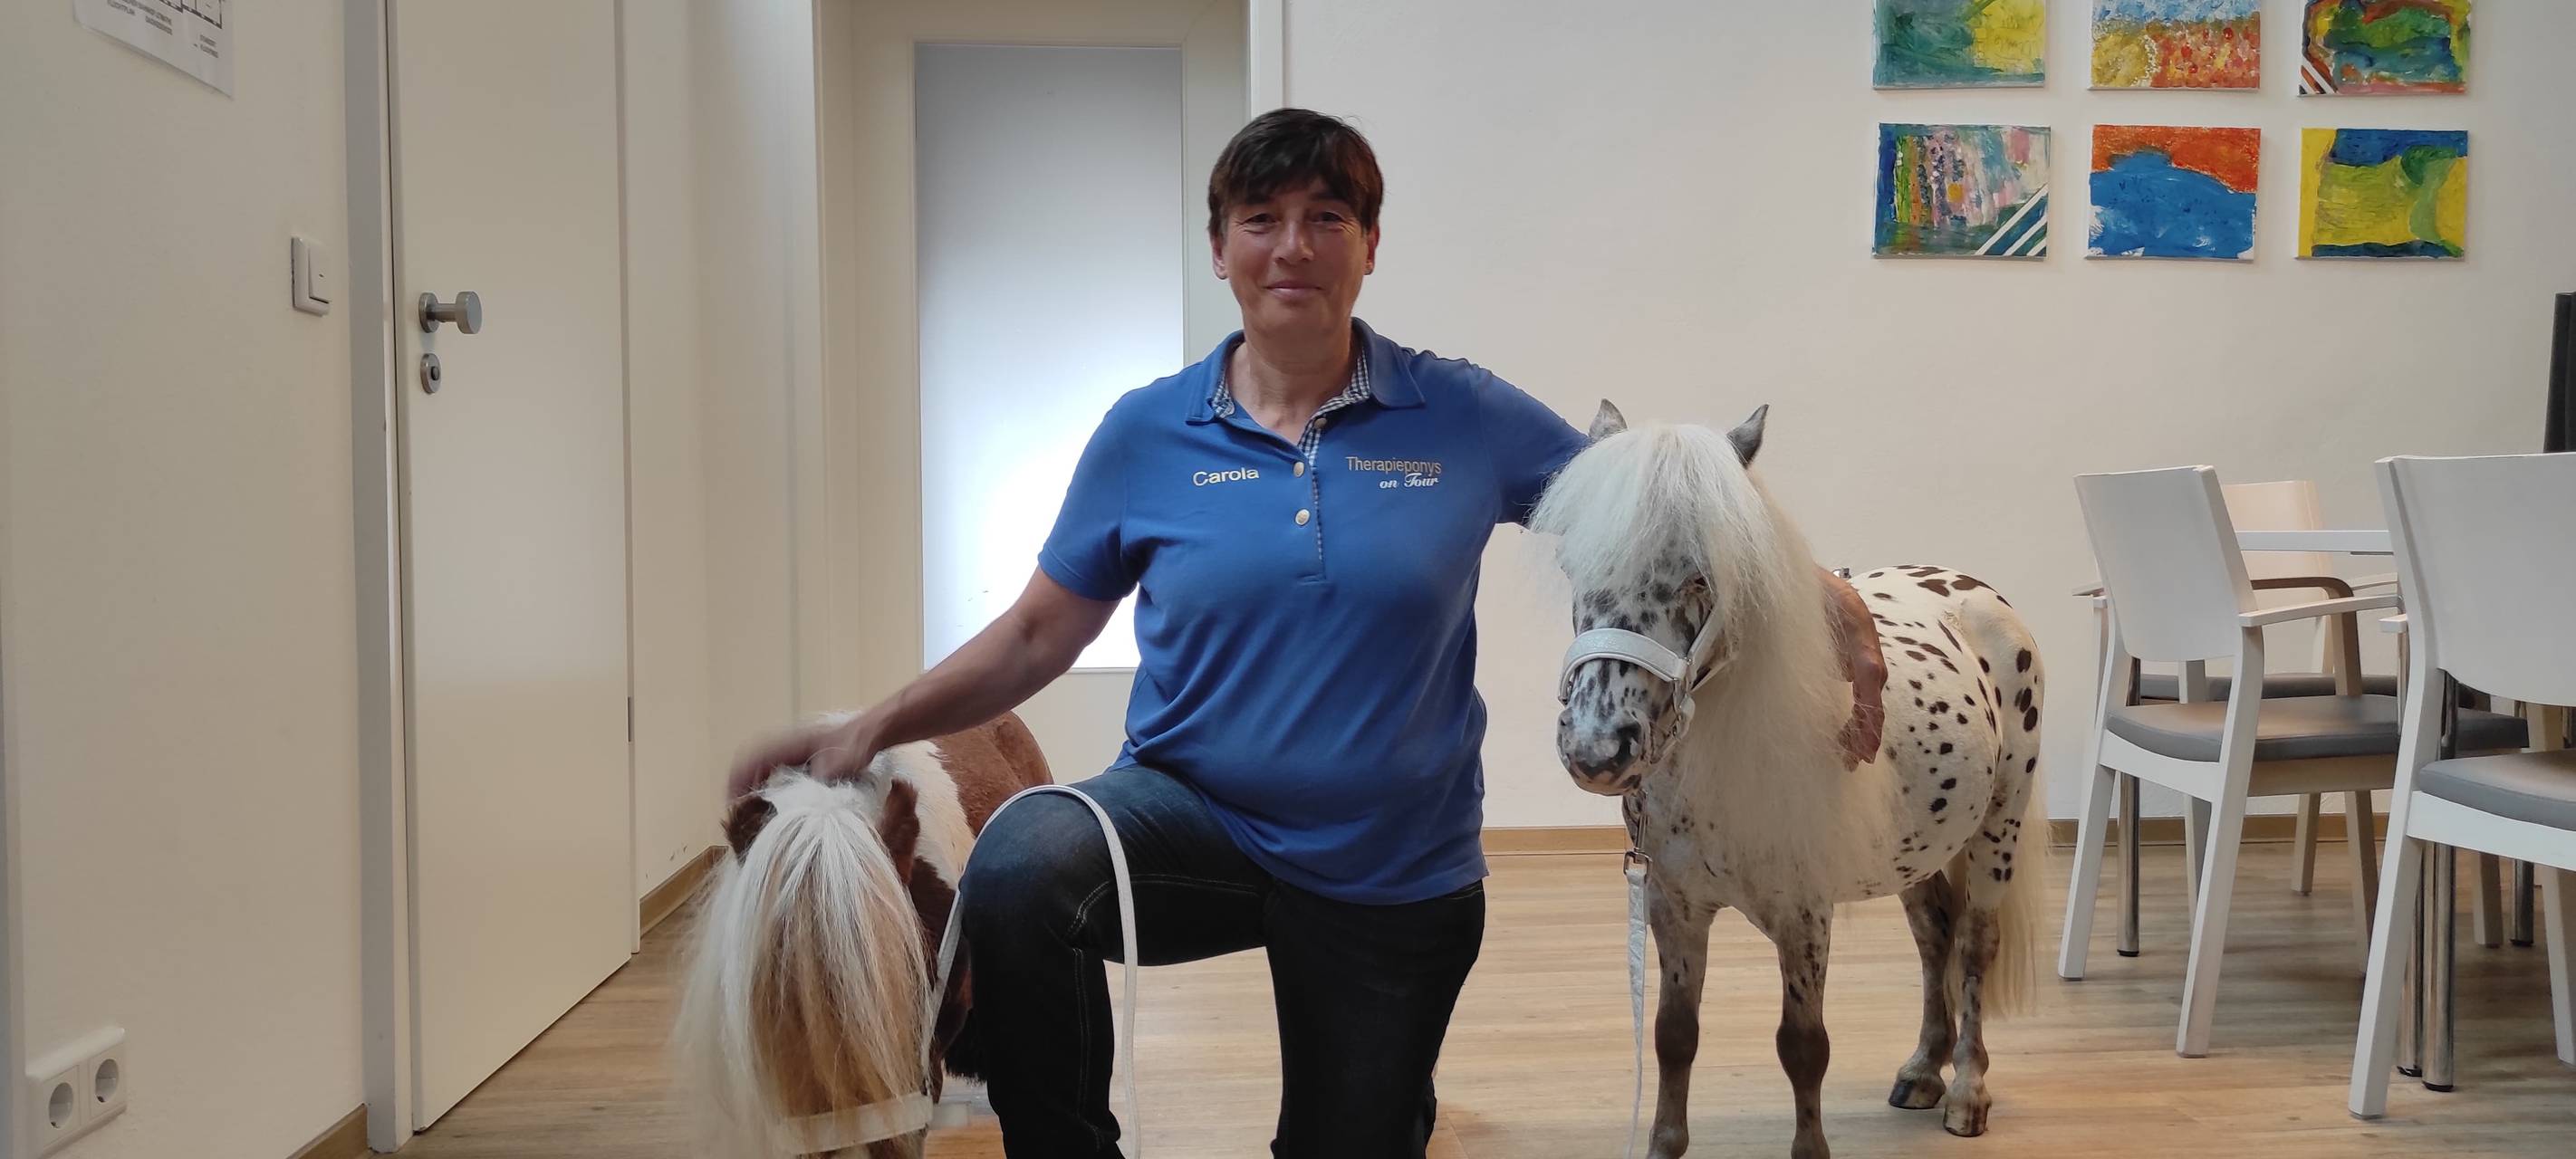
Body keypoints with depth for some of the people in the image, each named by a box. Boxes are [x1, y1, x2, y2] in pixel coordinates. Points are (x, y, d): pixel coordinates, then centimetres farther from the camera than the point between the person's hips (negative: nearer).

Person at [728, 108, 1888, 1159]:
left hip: (1395, 879, 1)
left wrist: (1824, 595, -8)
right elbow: (1036, 637, 1)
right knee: (1017, 870, -32)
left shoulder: (1464, 418, -6)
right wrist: (874, 727, -9)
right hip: (1193, 813, 0)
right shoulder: (1148, 435, -4)